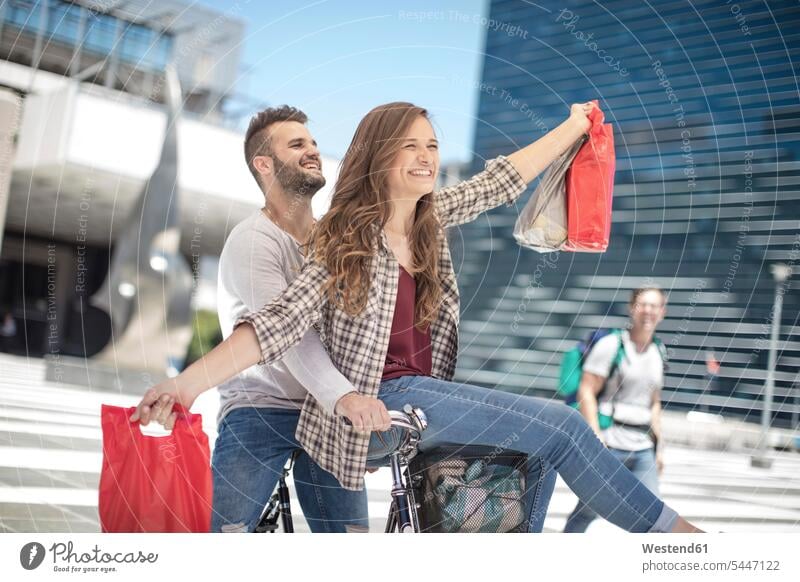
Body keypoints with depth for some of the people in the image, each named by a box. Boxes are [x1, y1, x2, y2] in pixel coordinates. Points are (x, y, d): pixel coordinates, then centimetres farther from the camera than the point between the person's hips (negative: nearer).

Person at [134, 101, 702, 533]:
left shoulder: (434, 219, 7)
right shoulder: (346, 241, -12)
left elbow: (501, 180, 17)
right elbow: (281, 321, -20)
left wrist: (574, 125, 24)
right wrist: (187, 383, -31)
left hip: (430, 389, 8)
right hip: (384, 399, -8)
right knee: (560, 424, -14)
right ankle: (668, 528, 2)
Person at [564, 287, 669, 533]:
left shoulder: (657, 353, 13)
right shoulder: (611, 345, -6)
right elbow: (586, 392, -10)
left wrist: (659, 447, 16)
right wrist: (597, 439, -17)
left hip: (643, 449, 6)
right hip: (610, 445, -6)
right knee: (588, 509, 1)